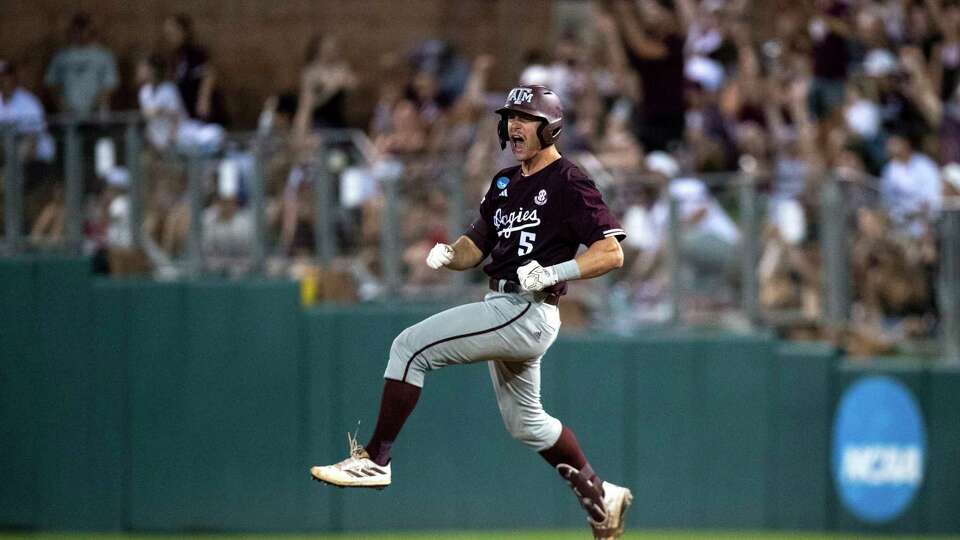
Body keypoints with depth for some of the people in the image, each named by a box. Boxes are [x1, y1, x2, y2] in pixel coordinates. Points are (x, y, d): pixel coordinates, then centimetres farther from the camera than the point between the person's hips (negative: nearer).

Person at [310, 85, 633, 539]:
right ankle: (600, 496, 32)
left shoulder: (569, 183, -9)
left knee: (411, 346, -17)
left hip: (527, 313, -10)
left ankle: (375, 459, -17)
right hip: (504, 312, 10)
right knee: (524, 420, 21)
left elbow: (612, 252, -15)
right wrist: (448, 255, -4)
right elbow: (476, 245, 19)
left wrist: (554, 273, -26)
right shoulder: (505, 183, 17)